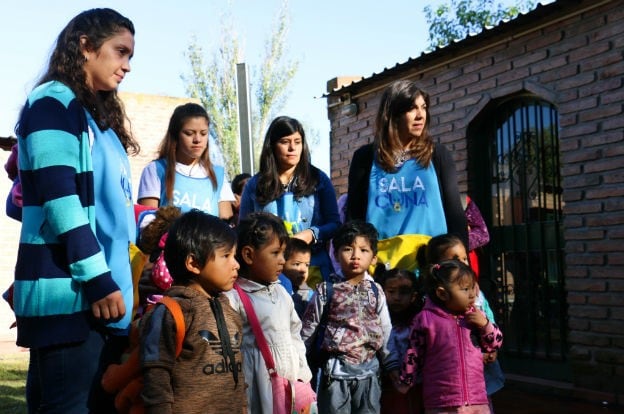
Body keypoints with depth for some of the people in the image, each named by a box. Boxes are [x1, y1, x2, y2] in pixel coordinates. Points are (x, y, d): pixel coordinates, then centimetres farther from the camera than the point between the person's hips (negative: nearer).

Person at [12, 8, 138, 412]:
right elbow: (58, 197, -17)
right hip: (69, 292, -9)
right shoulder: (53, 103, -6)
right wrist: (97, 278, -20)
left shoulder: (99, 116, 21)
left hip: (104, 290, 9)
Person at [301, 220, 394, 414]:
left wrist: (392, 365, 9)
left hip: (369, 369, 3)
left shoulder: (376, 292, 4)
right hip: (336, 369, -2)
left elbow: (385, 332, 9)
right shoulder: (327, 290, -4)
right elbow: (308, 329, 2)